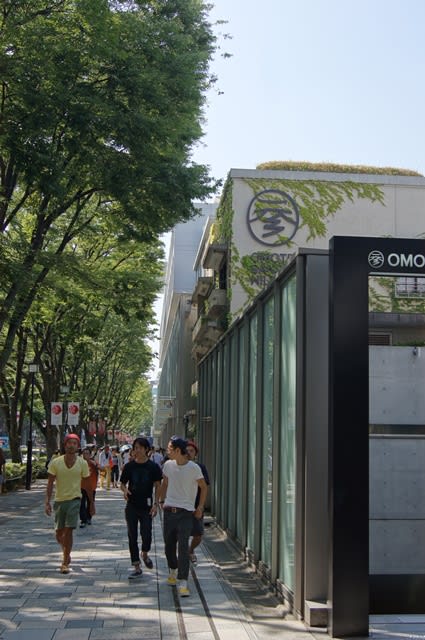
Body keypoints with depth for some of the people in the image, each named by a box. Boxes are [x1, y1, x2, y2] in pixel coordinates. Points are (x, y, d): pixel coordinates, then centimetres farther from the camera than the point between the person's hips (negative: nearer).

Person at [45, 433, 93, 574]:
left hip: (74, 500, -2)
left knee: (68, 531, -12)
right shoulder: (55, 463, -5)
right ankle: (67, 553, 38)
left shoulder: (82, 463, -3)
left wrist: (91, 503, 8)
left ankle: (65, 563, -2)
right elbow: (50, 483, -3)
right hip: (59, 500, 2)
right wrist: (47, 502, -12)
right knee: (59, 533, 9)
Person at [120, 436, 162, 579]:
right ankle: (137, 567, 14)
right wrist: (125, 490, -13)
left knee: (146, 535, -10)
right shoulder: (129, 466, 3)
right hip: (131, 506, 2)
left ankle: (144, 555, 23)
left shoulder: (153, 467, -2)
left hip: (146, 507, -2)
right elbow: (122, 483, 10)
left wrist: (155, 504, -8)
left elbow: (157, 486, 0)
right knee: (132, 537, 4)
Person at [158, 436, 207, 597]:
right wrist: (162, 500, 14)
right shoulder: (168, 465, 4)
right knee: (169, 544, 13)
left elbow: (203, 487, 2)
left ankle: (182, 582, -10)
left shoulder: (194, 468, -10)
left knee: (183, 546, -12)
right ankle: (173, 571, 38)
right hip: (169, 510, 5)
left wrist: (200, 507, -1)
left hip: (185, 511, -4)